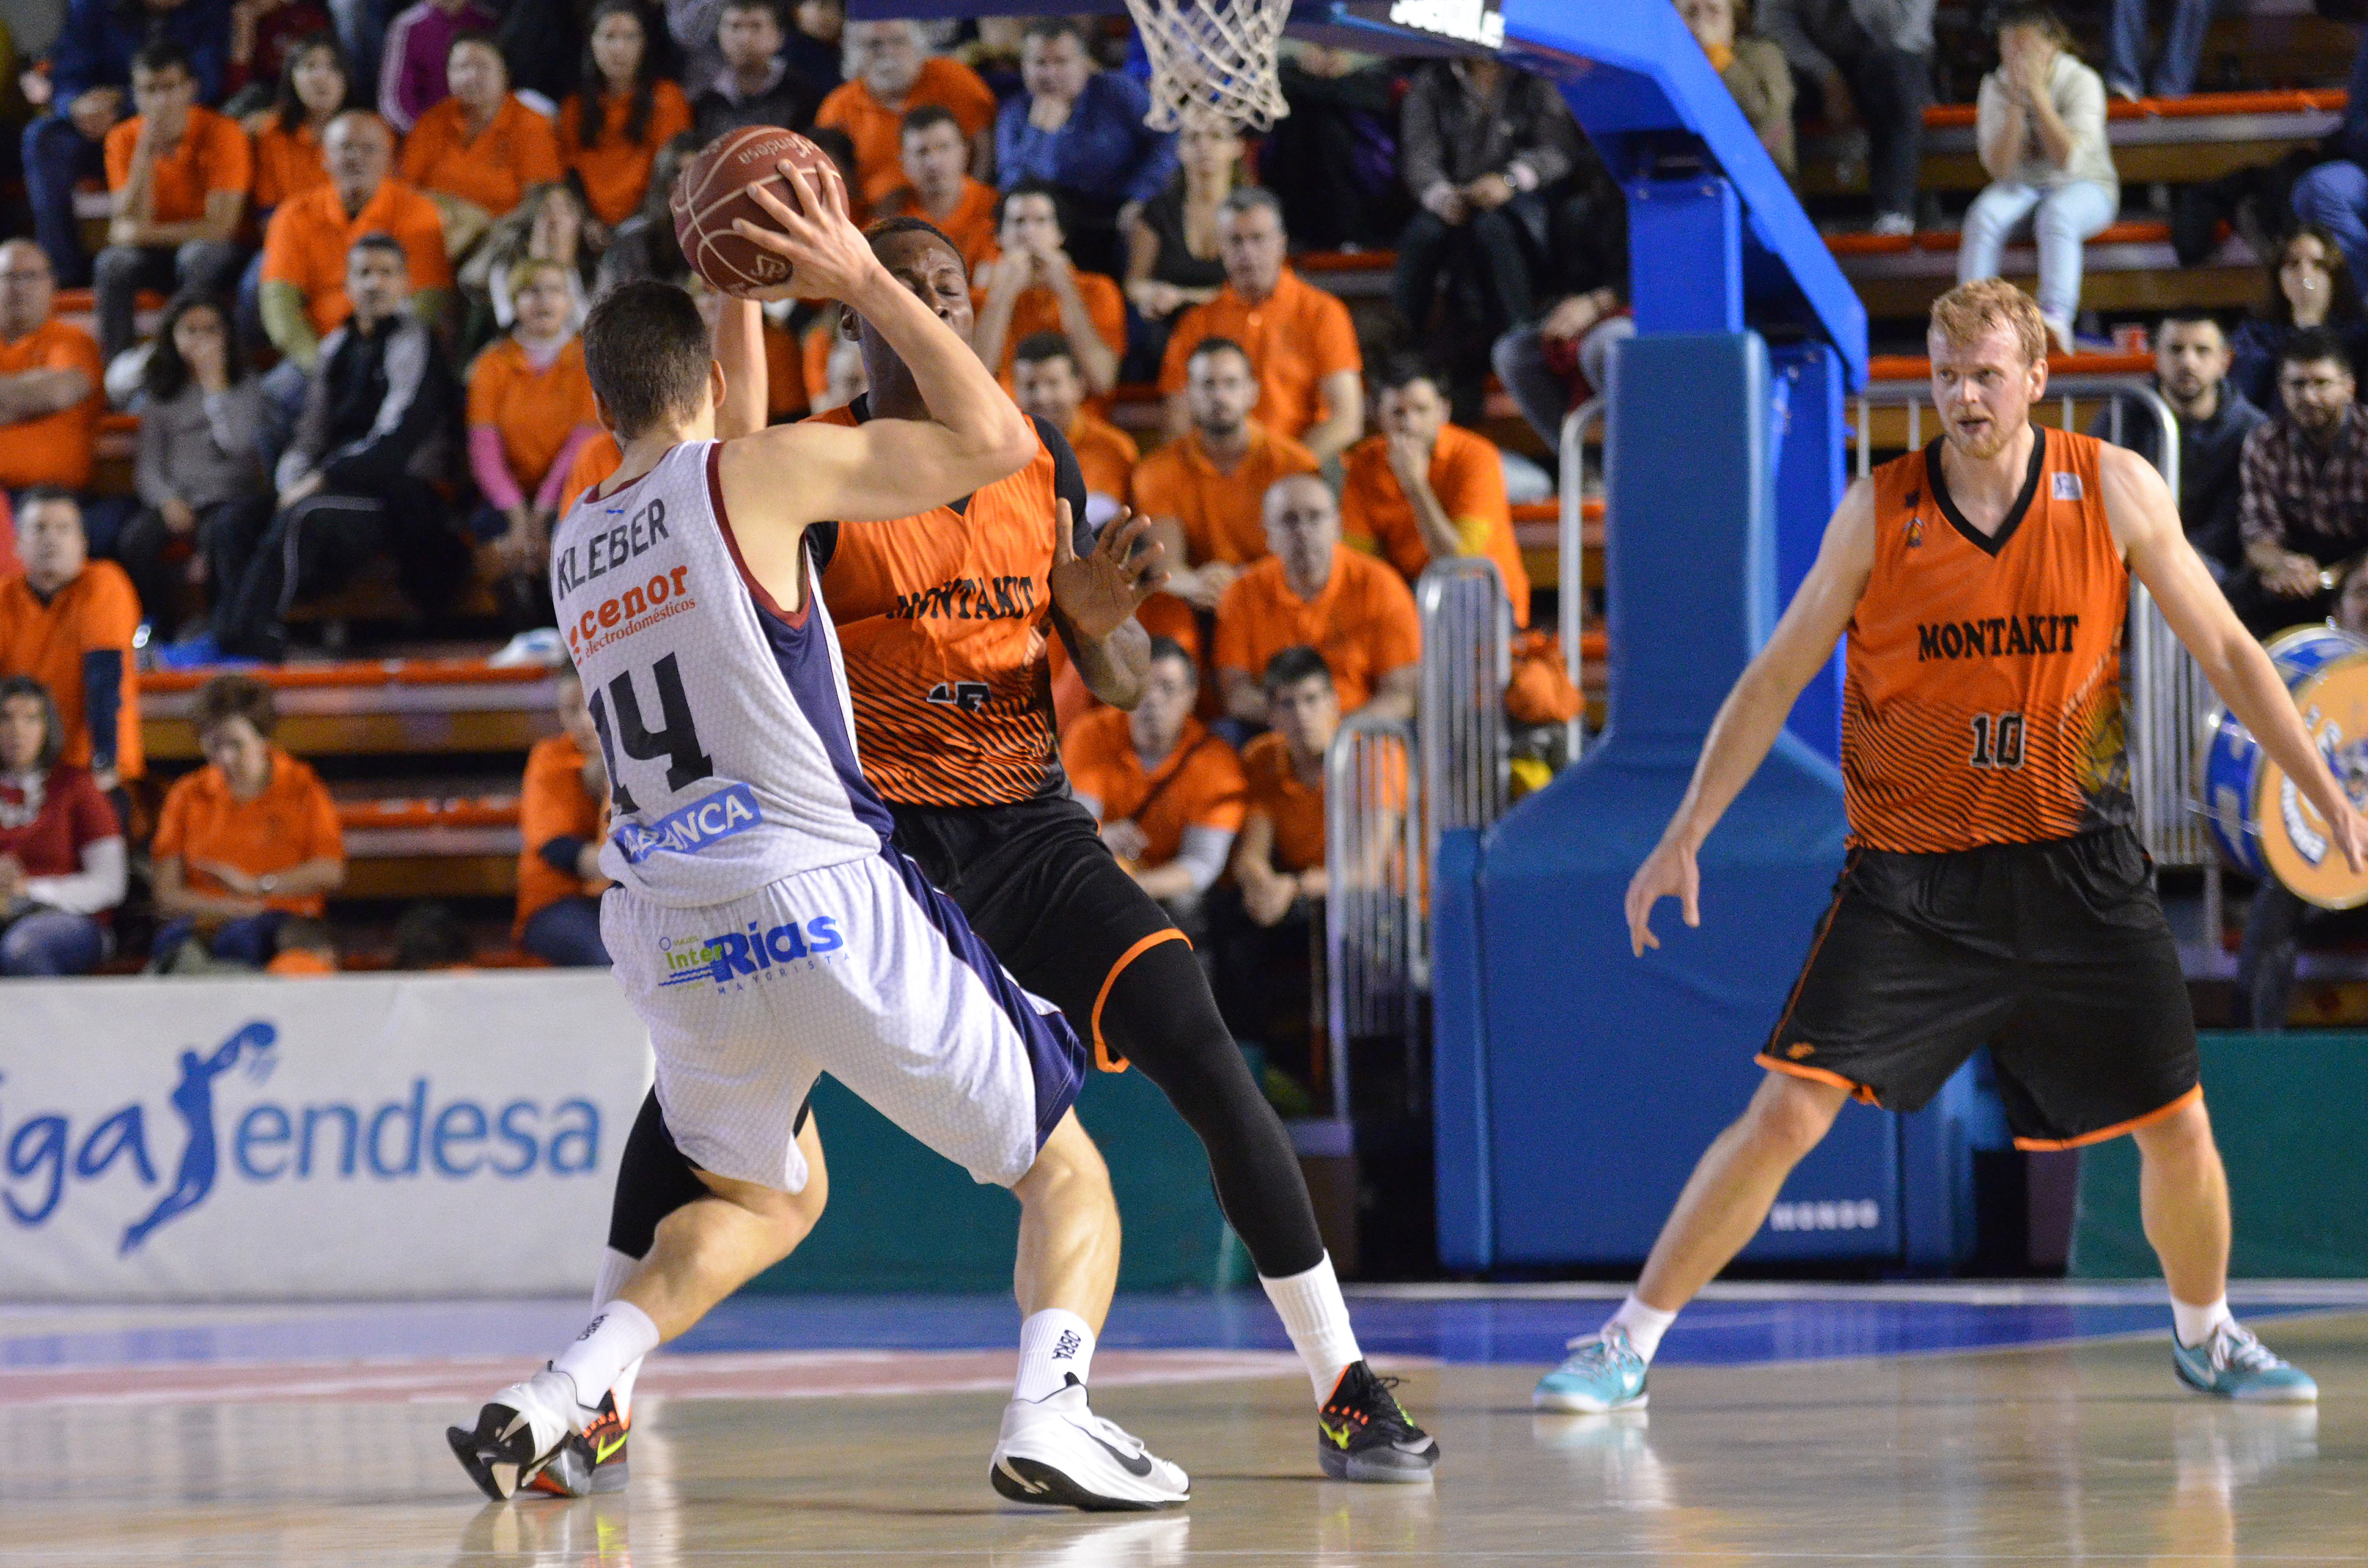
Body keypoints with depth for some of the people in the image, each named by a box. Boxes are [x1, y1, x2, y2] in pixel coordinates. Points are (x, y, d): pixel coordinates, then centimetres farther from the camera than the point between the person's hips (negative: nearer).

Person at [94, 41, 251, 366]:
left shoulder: (220, 132, -15)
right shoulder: (124, 139, -6)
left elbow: (220, 226, -18)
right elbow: (131, 223, -16)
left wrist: (146, 234, -20)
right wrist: (146, 149, -24)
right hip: (152, 254, 2)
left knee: (200, 257, -36)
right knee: (113, 263, -29)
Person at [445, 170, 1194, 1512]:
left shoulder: (575, 545, 16)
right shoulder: (764, 470, -3)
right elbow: (997, 441, 0)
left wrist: (747, 289, 38)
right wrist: (865, 279, 6)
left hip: (670, 935, 6)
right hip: (819, 897, -6)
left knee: (765, 1197, 30)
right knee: (1066, 1170, 8)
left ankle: (562, 1400, 9)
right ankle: (1051, 1417, -17)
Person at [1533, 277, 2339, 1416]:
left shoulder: (2117, 493, -3)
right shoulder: (1880, 511, -5)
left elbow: (2224, 651, 5)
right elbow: (1777, 679, 3)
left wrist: (2329, 799, 2)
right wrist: (1685, 835, -1)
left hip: (2076, 867, 2)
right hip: (1910, 877, -1)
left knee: (2178, 1129, 3)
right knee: (1789, 1112, -12)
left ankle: (2205, 1337, 31)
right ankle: (1628, 1346, -3)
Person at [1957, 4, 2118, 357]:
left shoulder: (2082, 82, -12)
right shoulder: (1996, 87, -4)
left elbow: (2069, 159, -25)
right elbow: (2000, 168, -12)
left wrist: (2037, 93, -26)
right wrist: (2015, 103, -21)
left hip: (2085, 187, -3)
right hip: (2023, 188, 3)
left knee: (2057, 213, -38)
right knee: (1985, 213, -30)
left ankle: (2057, 318, -51)